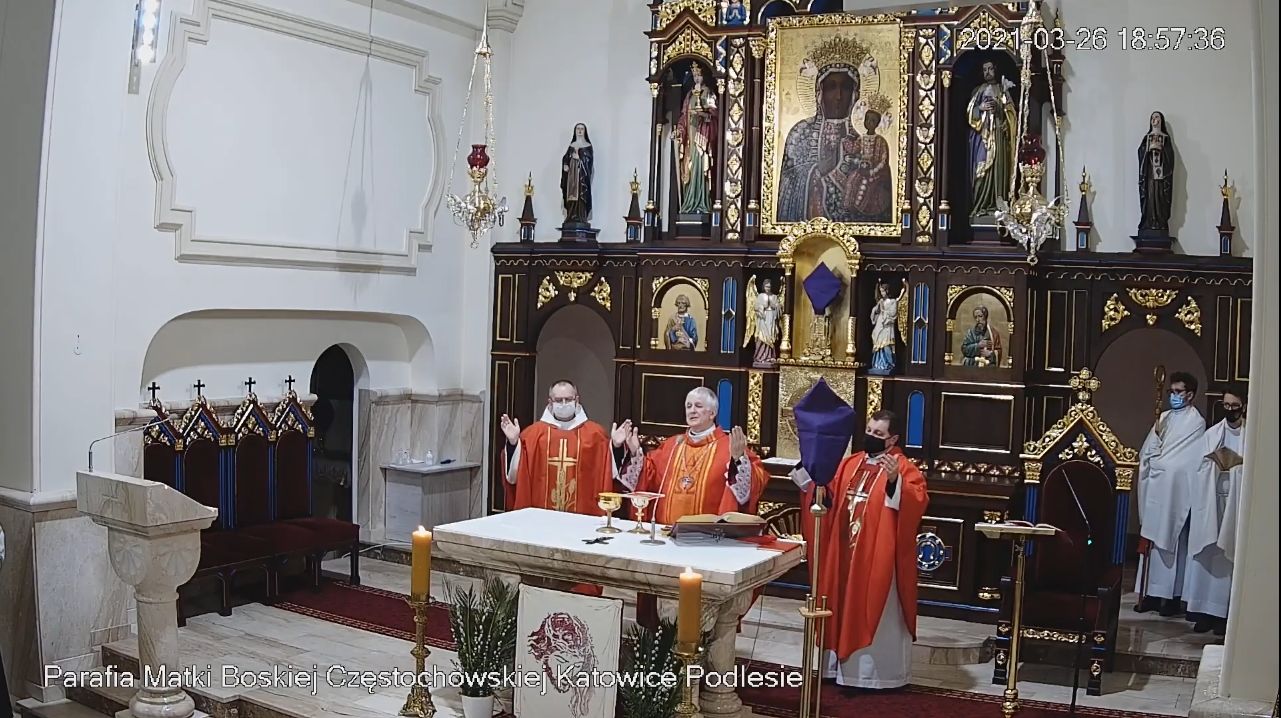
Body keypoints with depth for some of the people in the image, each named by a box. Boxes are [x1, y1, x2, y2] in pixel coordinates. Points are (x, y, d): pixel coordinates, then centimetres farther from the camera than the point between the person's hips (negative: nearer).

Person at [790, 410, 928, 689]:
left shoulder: (904, 468, -8)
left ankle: (877, 672, 8)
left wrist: (895, 480, -36)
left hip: (878, 556, -7)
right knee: (845, 606, 14)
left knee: (875, 612, -1)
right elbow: (826, 493, 14)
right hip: (844, 552, 7)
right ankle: (843, 664, 26)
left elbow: (917, 504, -21)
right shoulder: (849, 464, 12)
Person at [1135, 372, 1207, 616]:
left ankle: (1172, 596, 3)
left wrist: (1158, 462, -4)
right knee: (1152, 543, 6)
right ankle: (1152, 593, 10)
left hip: (1176, 492, -6)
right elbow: (1147, 452, 10)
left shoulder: (1196, 422, -5)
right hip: (1155, 491, 6)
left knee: (1172, 543, -2)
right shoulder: (1163, 417, 14)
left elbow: (1186, 461, -10)